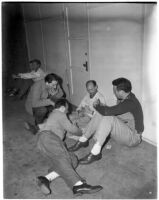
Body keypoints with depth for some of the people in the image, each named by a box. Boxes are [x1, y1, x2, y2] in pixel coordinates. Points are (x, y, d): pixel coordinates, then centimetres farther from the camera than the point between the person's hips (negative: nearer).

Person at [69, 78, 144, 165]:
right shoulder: (125, 97, -1)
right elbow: (113, 112, 12)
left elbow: (107, 111, -36)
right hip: (124, 129, 9)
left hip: (133, 138, -9)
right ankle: (83, 140, -2)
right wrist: (101, 107, -5)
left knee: (108, 118, -32)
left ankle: (95, 153, -29)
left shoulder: (130, 103, -29)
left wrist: (96, 106, -15)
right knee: (100, 114, -7)